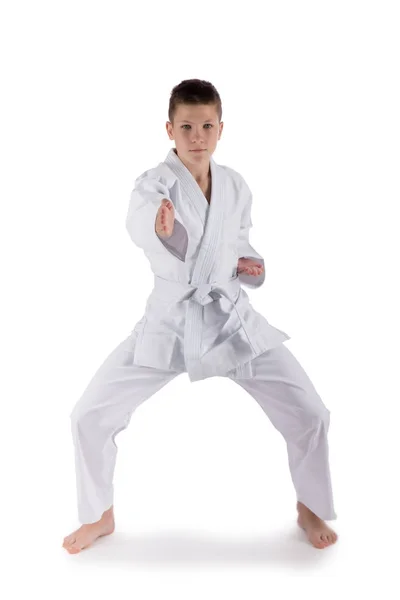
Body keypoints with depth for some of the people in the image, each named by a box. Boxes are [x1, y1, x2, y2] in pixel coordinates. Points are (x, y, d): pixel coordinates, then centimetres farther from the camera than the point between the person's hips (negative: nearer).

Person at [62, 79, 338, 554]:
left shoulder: (235, 186, 1)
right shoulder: (154, 184, -12)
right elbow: (139, 221, -38)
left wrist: (248, 265, -4)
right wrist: (160, 226, -62)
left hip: (230, 317, 2)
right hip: (169, 321, -2)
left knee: (308, 413, -3)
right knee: (90, 416, -6)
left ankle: (310, 509, 27)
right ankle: (100, 516, 22)